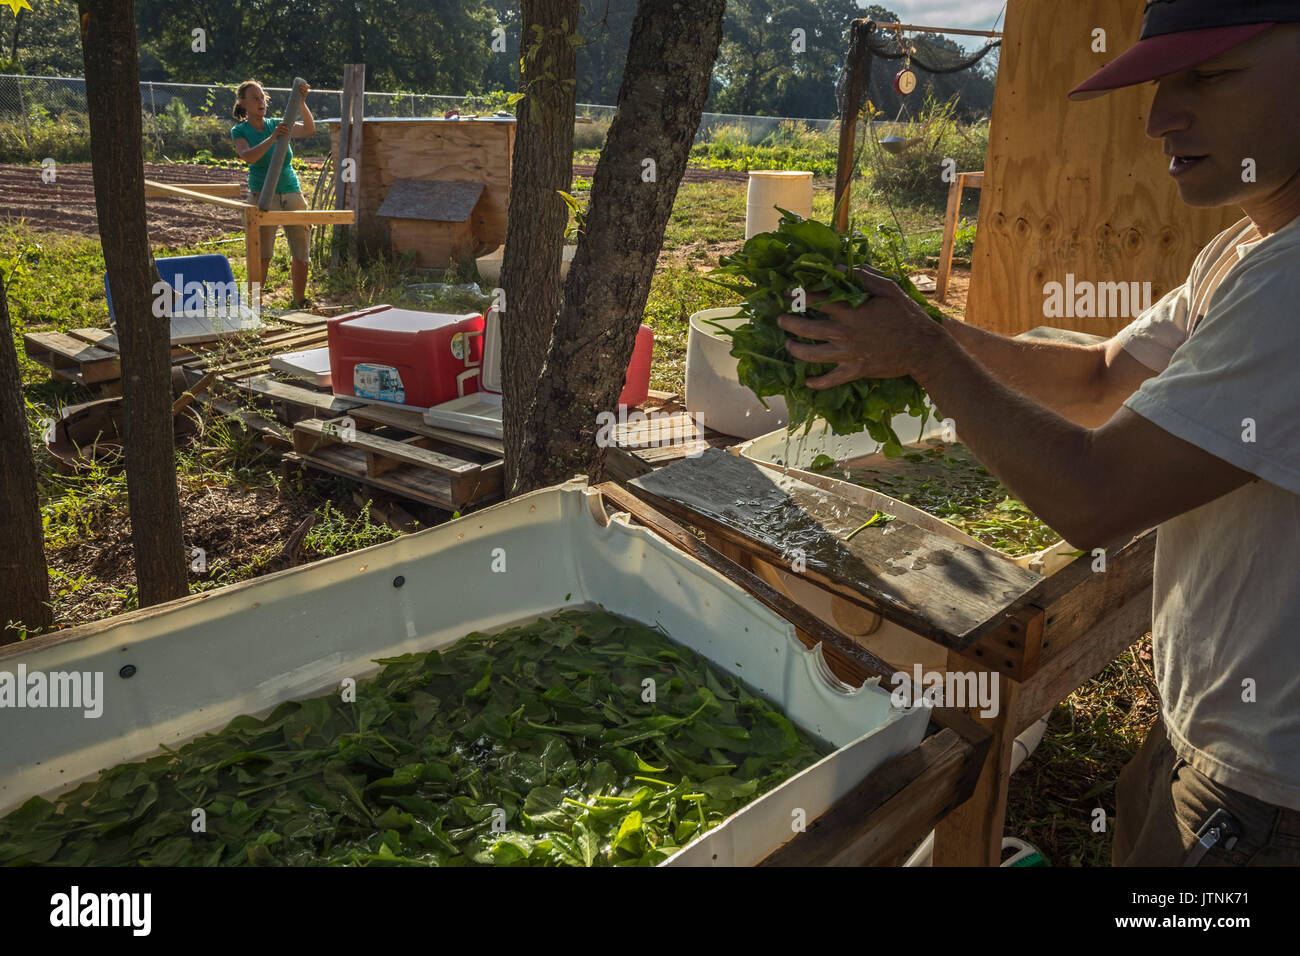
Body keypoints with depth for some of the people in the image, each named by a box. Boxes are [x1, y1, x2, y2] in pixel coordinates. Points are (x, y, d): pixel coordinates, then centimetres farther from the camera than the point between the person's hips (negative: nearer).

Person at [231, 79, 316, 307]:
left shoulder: (275, 124, 10)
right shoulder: (239, 131, 1)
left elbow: (309, 130, -6)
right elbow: (248, 156, -19)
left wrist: (301, 102, -20)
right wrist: (272, 138, -31)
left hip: (293, 193, 4)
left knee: (301, 253, 4)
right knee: (261, 254, -11)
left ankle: (299, 302, 16)